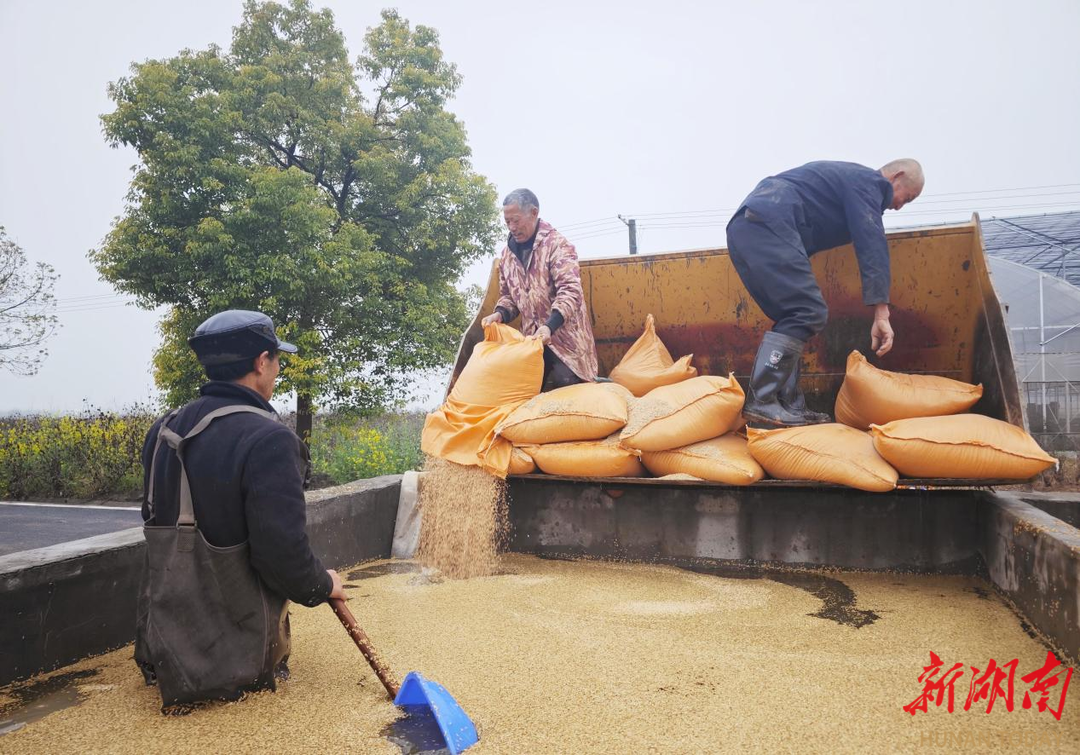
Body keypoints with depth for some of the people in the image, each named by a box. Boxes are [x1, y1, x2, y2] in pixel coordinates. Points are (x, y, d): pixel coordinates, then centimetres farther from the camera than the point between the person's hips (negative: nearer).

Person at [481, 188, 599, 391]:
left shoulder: (557, 244, -11)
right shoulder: (507, 253, 11)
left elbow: (570, 291, -22)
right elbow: (508, 295, 20)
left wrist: (549, 326, -35)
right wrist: (500, 314, -4)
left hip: (565, 337, -6)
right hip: (533, 338, 6)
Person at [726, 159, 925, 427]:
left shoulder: (850, 175, 33)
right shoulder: (869, 181, 3)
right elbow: (872, 245, -9)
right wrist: (881, 314, -15)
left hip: (744, 228, 10)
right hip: (767, 225, -10)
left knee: (792, 318, 8)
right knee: (808, 313, -14)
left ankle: (789, 406, 3)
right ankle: (760, 401, -20)